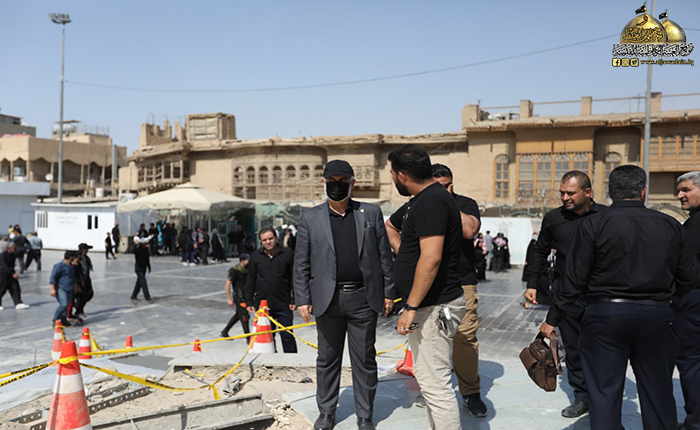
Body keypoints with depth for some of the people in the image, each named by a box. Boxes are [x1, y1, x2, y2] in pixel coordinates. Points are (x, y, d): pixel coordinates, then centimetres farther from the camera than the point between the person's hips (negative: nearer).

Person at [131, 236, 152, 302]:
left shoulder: (146, 249, 2)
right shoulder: (137, 249, -18)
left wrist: (149, 268, 19)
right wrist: (135, 244, -54)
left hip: (144, 269, 8)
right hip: (138, 269, -8)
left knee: (139, 283, 16)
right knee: (144, 283, -10)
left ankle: (133, 296, 29)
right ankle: (147, 298, -7)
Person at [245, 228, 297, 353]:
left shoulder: (288, 254, 1)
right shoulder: (255, 256, 7)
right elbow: (250, 281, 11)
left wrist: (294, 300, -1)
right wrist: (249, 302, 8)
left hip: (283, 305, -2)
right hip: (262, 304, 2)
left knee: (287, 336, 1)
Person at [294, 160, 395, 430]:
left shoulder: (371, 213, 6)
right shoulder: (310, 218, 5)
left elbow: (384, 255, 6)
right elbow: (301, 263, 4)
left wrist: (388, 292, 3)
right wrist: (302, 299, -1)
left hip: (364, 298, 0)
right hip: (328, 299, 0)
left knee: (364, 360, 8)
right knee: (327, 359, 12)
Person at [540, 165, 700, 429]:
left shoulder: (594, 224, -7)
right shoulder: (671, 226, 3)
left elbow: (574, 280, -9)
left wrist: (552, 320, 0)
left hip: (606, 316, -3)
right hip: (657, 317, 3)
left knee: (605, 394, 6)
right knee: (659, 396, 15)